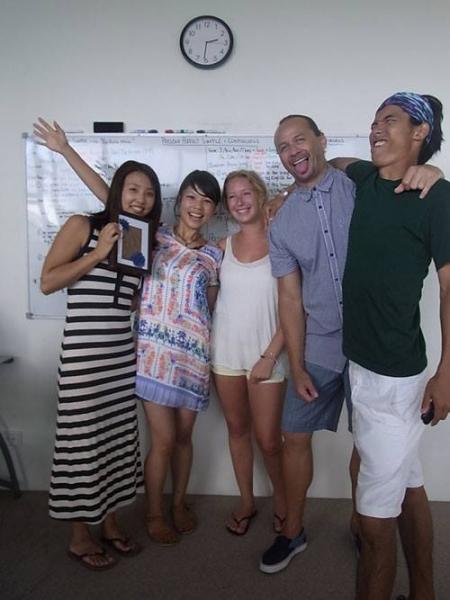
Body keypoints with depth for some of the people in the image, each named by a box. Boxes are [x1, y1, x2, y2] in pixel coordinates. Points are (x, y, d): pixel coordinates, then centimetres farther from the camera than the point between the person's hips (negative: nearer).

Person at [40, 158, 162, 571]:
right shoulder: (82, 226, -2)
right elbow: (47, 282, -9)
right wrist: (99, 252, -14)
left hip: (123, 351, 6)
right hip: (83, 352, -6)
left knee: (118, 437, 12)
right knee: (83, 439, 3)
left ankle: (109, 522, 30)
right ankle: (79, 536, 21)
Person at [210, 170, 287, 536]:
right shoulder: (223, 247, 4)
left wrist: (269, 356, -11)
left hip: (266, 353, -3)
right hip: (226, 352, 4)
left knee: (268, 439, 3)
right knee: (237, 429, 14)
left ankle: (281, 500, 30)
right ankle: (246, 501, 33)